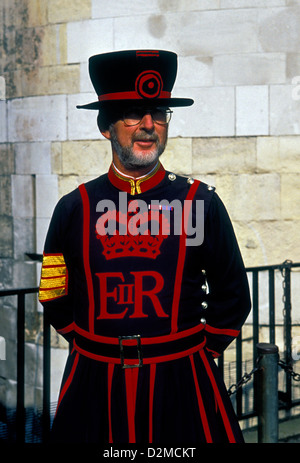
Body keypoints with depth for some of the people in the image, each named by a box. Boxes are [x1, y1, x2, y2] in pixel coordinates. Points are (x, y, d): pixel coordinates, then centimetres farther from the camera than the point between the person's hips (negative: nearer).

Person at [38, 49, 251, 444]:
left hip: (181, 386, 0)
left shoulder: (202, 203, 0)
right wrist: (98, 350, 6)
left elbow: (232, 300, 8)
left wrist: (200, 353, 5)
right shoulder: (74, 208, 1)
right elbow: (56, 301, 10)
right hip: (95, 388, 1)